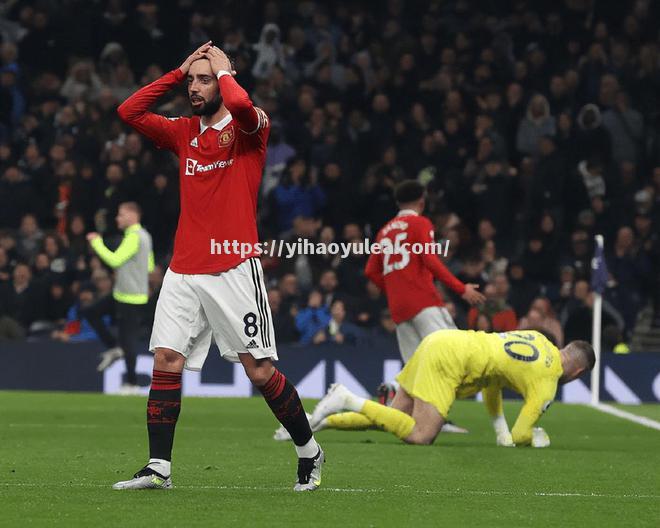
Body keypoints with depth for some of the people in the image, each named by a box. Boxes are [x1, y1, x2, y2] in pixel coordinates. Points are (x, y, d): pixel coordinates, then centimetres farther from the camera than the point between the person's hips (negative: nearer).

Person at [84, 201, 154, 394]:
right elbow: (149, 266, 21)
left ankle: (132, 383, 1)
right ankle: (113, 348, 12)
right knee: (89, 312, 10)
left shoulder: (134, 237, -17)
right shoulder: (144, 235, 14)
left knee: (127, 339, -5)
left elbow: (115, 260, -22)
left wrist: (97, 243, -12)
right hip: (121, 294, 10)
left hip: (131, 298, -10)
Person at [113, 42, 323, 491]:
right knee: (166, 361, -6)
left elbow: (241, 105, -25)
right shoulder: (184, 132, 15)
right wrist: (178, 71, 8)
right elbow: (129, 112, 10)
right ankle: (158, 467, -2)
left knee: (261, 371, -4)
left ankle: (309, 452, 14)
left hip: (234, 269, -5)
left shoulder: (248, 128, -2)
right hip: (184, 270, 5)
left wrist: (224, 69, -6)